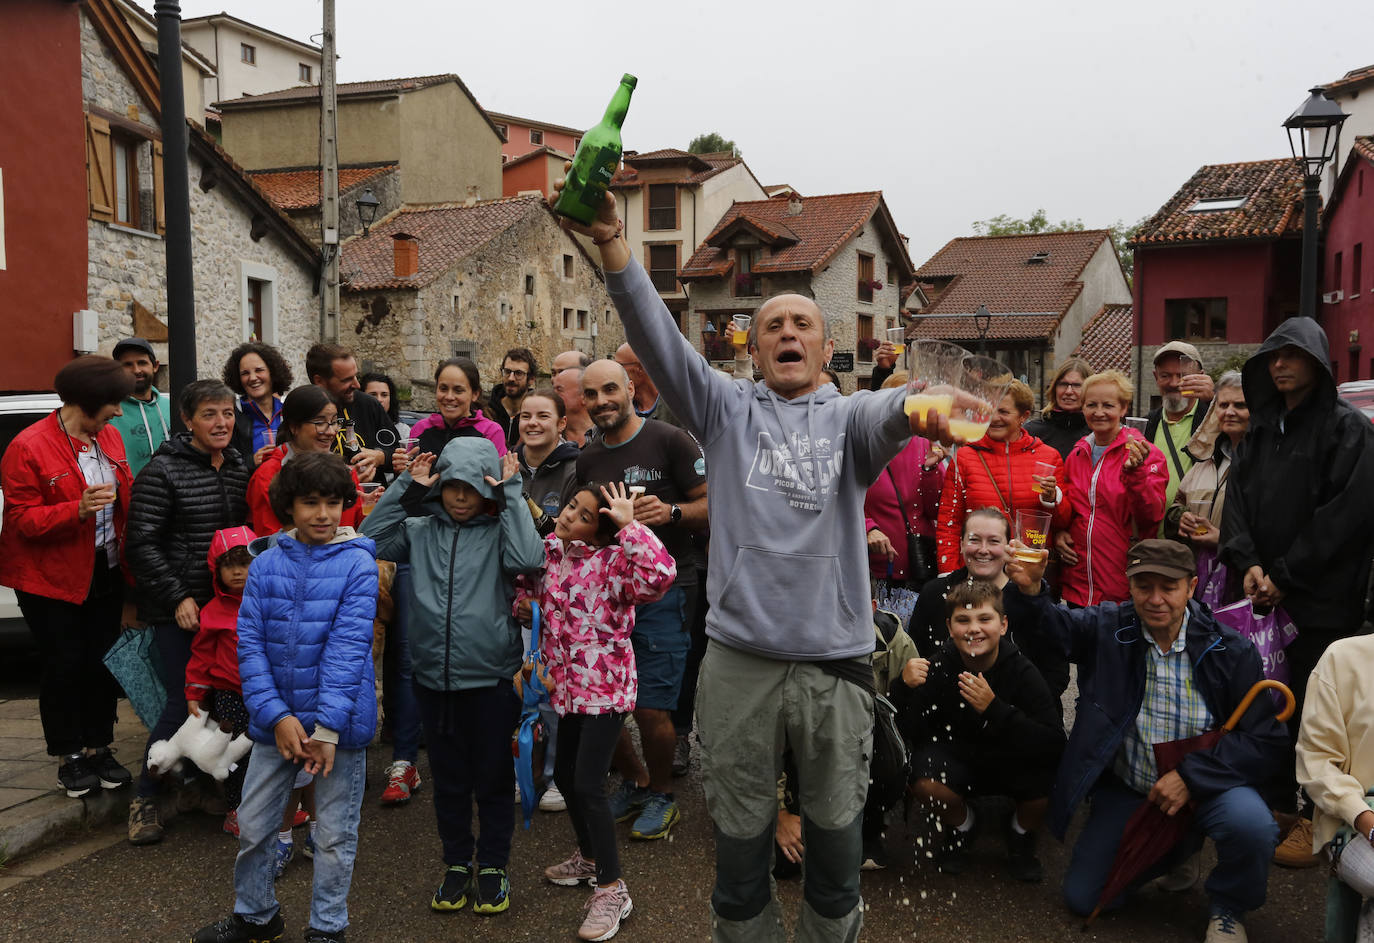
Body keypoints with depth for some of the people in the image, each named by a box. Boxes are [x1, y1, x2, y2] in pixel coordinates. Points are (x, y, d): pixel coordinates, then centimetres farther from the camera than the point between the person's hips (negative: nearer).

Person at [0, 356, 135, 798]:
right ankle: (70, 756, 18)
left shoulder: (109, 437, 5)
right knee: (64, 665, 4)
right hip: (52, 579, -5)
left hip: (106, 573, 6)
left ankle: (99, 748, 23)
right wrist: (77, 510, -30)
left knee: (103, 661, 9)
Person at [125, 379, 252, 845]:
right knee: (184, 701, -6)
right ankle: (144, 798, 12)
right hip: (178, 609, -5)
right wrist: (177, 597, -15)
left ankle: (197, 784, 28)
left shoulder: (240, 468, 8)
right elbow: (141, 544, -10)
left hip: (227, 604, 5)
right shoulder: (163, 471, -9)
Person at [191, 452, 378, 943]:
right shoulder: (265, 564, 0)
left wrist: (328, 727, -20)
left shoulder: (357, 564, -9)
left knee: (335, 833, 8)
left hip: (339, 719, -3)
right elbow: (250, 643, -4)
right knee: (252, 825, 14)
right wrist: (278, 716, -14)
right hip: (276, 717, 3)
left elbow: (348, 648, -15)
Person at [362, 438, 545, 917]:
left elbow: (528, 559, -21)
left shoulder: (500, 530, -3)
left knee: (493, 778, 11)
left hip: (491, 679, -3)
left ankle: (493, 865, 27)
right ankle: (457, 862, 32)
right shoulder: (421, 531, 6)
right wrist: (406, 487, -4)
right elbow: (371, 538, -3)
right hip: (434, 679, 3)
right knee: (448, 778, 16)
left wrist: (510, 495, -15)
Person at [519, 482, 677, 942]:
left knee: (588, 784, -9)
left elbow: (661, 573, -39)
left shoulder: (613, 561, -19)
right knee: (564, 775, 18)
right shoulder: (548, 550, 1)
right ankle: (589, 857, 43)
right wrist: (522, 598, -1)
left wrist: (629, 525, -33)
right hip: (564, 684, 8)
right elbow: (527, 578, 21)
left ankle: (612, 889, 6)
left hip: (605, 687, -7)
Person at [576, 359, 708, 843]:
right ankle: (634, 781, 32)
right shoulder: (588, 459, 14)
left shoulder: (669, 440, -5)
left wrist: (671, 512, -23)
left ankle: (662, 793, 21)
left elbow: (714, 504, -7)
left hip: (660, 590, -6)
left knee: (651, 709, -7)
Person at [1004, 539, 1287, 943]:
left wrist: (1191, 774, -23)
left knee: (1251, 824, -35)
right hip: (1125, 788, 2)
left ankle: (1227, 911, 1)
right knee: (1083, 898, 0)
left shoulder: (1231, 650, -15)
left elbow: (1266, 742, -13)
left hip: (1207, 785, -2)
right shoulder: (1107, 628, -10)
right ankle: (1179, 852, 28)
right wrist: (1029, 589, -33)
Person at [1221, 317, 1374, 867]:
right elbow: (1238, 495, 8)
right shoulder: (1261, 430, 14)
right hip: (1264, 594, 5)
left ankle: (1316, 820, 13)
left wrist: (1285, 576, -12)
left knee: (1312, 706, -1)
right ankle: (1277, 800, 25)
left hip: (1322, 600, -5)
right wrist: (1248, 563, -8)